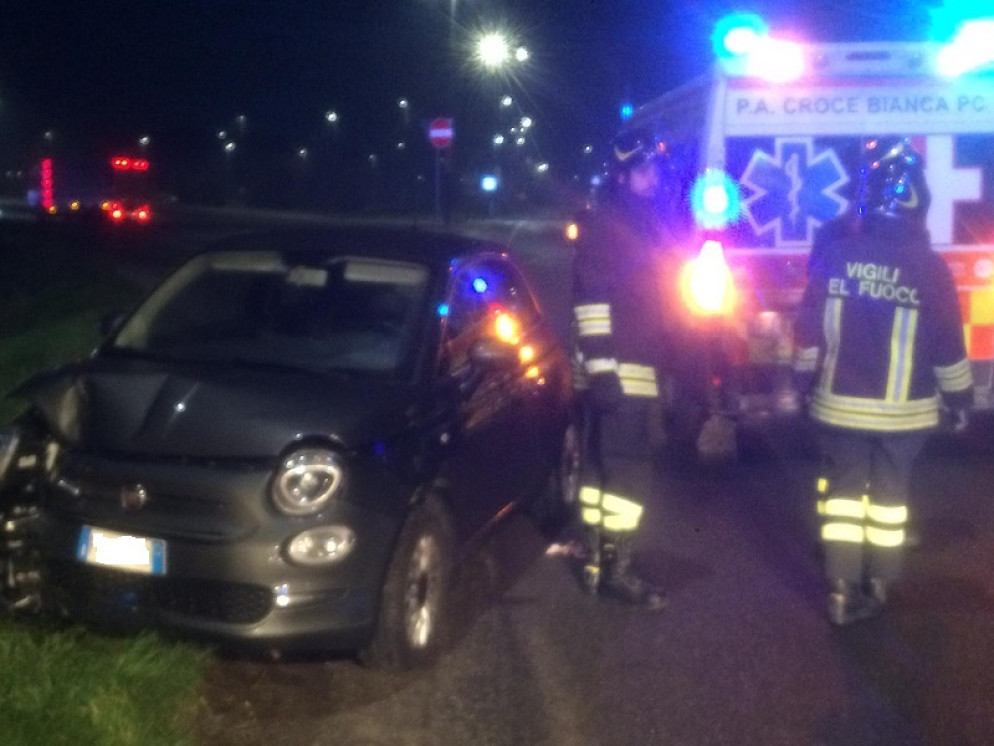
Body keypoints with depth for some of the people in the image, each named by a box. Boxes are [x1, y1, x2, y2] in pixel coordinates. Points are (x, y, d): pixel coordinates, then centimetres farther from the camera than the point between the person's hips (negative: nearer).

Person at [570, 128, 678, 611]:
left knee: (601, 465, 14)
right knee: (629, 468, -8)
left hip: (635, 364, 10)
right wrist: (601, 366, -25)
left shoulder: (646, 223, 17)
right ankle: (617, 570, -2)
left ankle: (597, 560, 23)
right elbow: (591, 298, -19)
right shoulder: (603, 223, -12)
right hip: (616, 368, -10)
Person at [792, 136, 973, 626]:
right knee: (889, 493, 14)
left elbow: (807, 329, -1)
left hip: (839, 404, 1)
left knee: (843, 490, 11)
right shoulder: (928, 266, -12)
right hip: (903, 408, -1)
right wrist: (960, 398, 7)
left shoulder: (834, 253, -7)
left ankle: (842, 592, 11)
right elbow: (948, 346, -7)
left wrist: (805, 382, 13)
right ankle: (878, 587, 24)